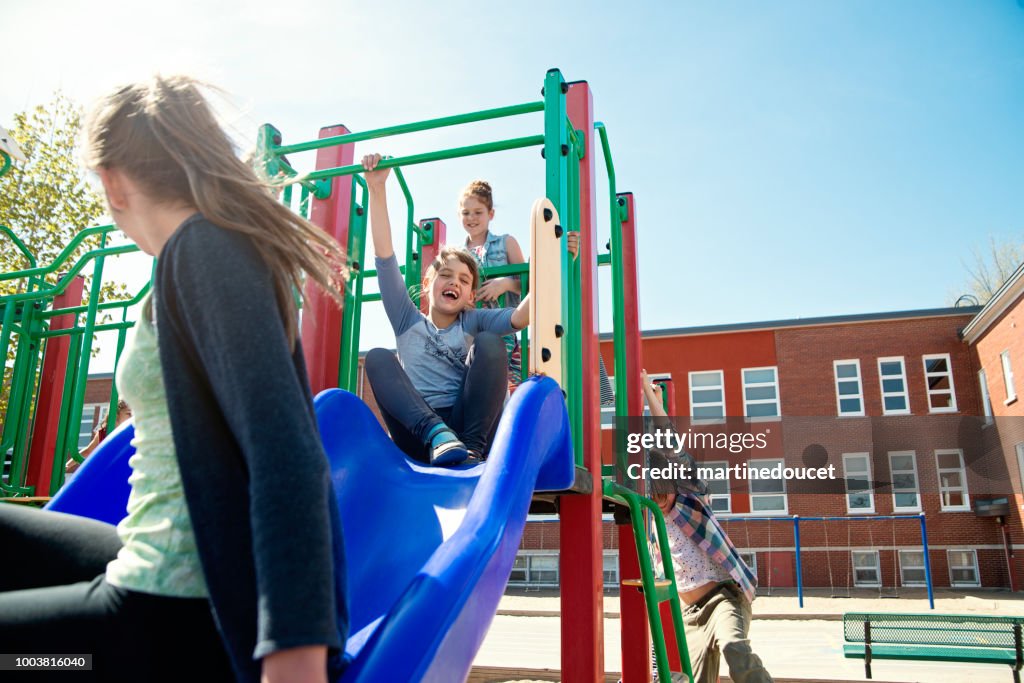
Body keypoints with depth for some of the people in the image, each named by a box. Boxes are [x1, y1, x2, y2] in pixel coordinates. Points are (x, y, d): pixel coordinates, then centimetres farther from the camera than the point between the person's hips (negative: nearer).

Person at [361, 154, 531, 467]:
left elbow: (520, 317, -6)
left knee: (489, 342, -15)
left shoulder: (472, 322, 16)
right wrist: (376, 189, 3)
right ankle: (436, 433, -37)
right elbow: (385, 258, 8)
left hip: (467, 427, 0)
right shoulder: (408, 321, 17)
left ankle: (473, 445, -27)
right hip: (416, 436, 1)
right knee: (377, 357, -16)